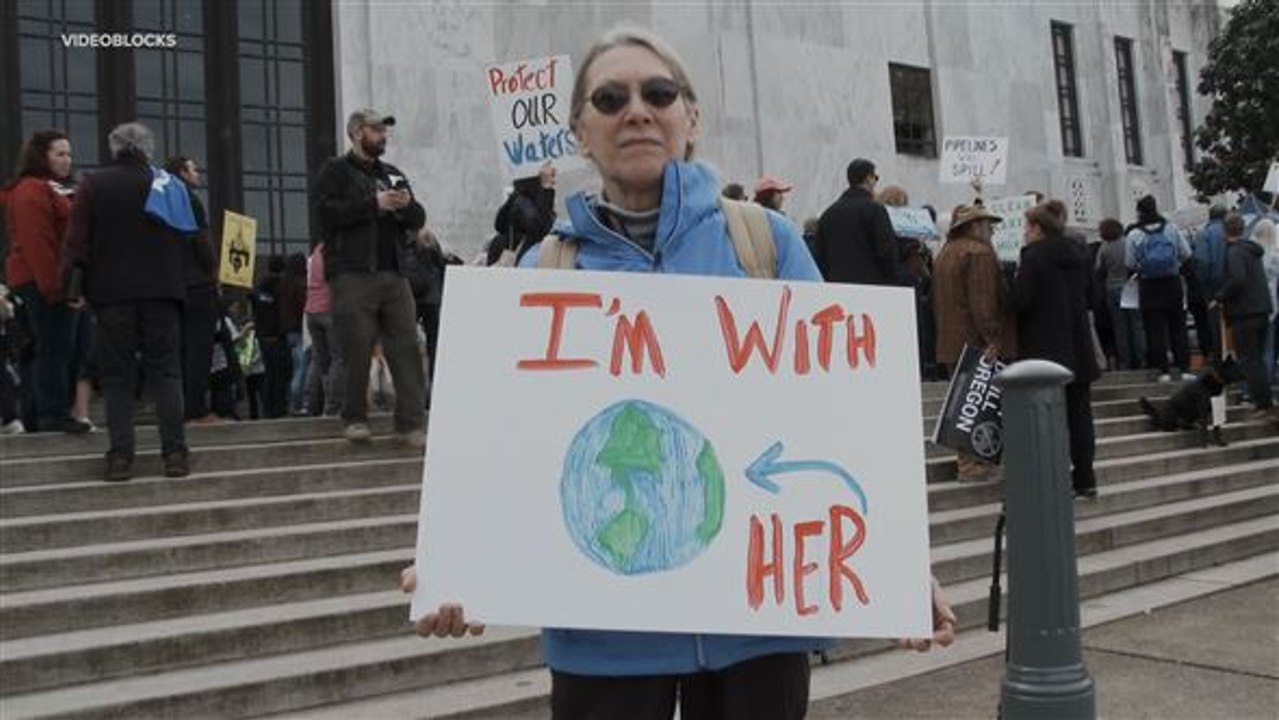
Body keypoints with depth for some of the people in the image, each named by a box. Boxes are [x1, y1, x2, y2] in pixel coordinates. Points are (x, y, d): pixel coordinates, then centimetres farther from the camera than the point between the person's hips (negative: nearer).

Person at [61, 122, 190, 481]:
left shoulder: (94, 185, 1)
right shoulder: (168, 184, 4)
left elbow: (77, 240, -4)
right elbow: (187, 240, 7)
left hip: (111, 293, 0)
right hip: (161, 290, 1)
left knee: (117, 376, 4)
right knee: (165, 371, 4)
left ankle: (120, 455, 0)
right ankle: (174, 451, -2)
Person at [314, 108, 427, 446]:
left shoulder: (393, 174, 23)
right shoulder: (336, 170, 7)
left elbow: (418, 220, 19)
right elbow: (326, 211, -9)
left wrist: (407, 205, -3)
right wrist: (374, 204, -13)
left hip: (393, 274, 5)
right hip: (352, 275, -5)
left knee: (406, 348, -3)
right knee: (357, 352, -3)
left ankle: (410, 424, -3)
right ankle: (355, 419, 11)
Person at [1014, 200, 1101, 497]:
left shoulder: (1034, 256, -13)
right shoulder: (1079, 254, 9)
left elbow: (1021, 302, -17)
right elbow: (1089, 296, 16)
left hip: (1045, 349, -7)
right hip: (1078, 348, 7)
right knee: (1079, 412, 11)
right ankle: (1084, 479, 16)